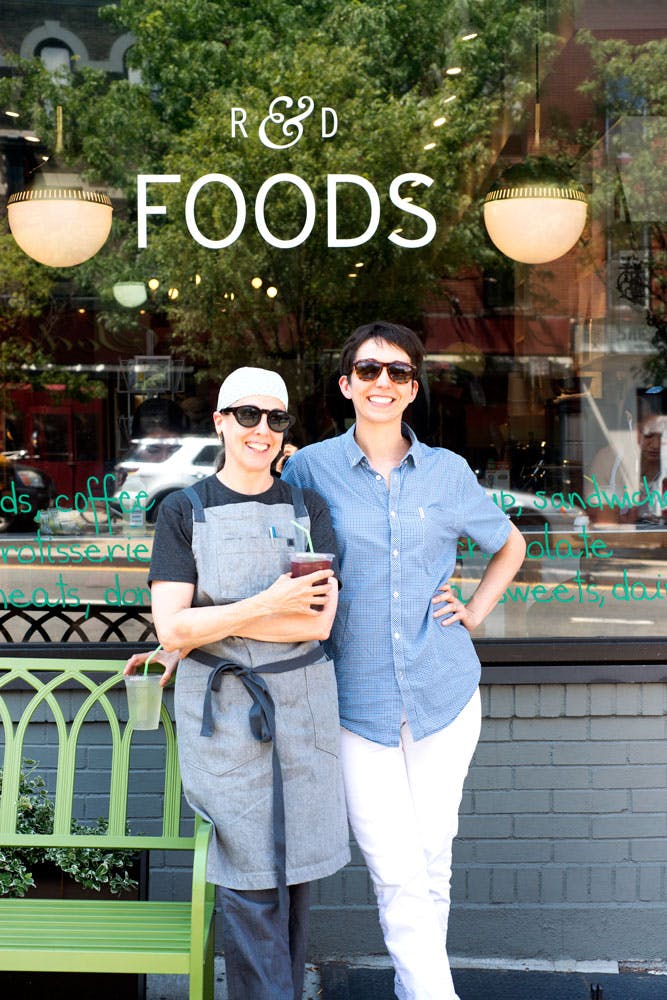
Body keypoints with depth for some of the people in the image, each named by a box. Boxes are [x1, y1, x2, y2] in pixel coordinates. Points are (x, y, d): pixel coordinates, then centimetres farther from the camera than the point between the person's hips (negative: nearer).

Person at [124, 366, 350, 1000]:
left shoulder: (307, 508, 5)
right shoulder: (184, 512, 0)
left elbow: (318, 622, -7)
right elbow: (172, 627, -10)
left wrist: (204, 627, -10)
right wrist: (267, 605, -17)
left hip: (301, 707, 2)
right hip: (222, 710, -2)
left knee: (293, 867, 9)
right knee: (251, 875, -2)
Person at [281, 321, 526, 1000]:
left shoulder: (447, 472, 3)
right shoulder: (311, 468, -2)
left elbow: (509, 545, 20)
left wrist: (476, 610, 7)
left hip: (444, 691, 2)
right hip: (356, 698, -2)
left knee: (432, 855, 10)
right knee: (395, 868, -7)